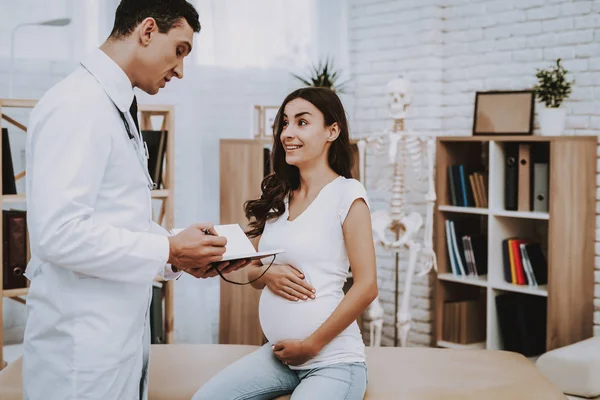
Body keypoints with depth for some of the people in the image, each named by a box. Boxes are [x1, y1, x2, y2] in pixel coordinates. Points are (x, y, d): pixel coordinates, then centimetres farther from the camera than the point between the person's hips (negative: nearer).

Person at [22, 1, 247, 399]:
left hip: (124, 333, 9)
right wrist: (169, 250, -17)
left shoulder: (117, 108, 15)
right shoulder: (77, 105, -16)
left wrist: (183, 255, 4)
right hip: (83, 347, -9)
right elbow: (59, 233, -24)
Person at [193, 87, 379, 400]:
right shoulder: (278, 198, 10)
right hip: (278, 354, 6)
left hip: (332, 360, -6)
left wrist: (311, 345, -14)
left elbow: (366, 286, -14)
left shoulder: (346, 193, -10)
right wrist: (267, 274, -8)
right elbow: (253, 271, 16)